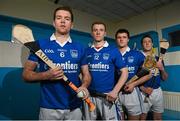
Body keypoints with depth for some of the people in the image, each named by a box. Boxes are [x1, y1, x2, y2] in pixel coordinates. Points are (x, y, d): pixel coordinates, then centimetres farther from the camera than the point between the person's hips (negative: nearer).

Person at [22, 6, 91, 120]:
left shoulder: (79, 48, 3)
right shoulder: (40, 44, -3)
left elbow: (86, 74, 6)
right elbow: (26, 74, -1)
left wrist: (84, 86, -14)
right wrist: (46, 75, -19)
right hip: (49, 107, -1)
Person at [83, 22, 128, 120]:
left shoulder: (113, 50, -2)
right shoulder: (86, 51, 3)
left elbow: (124, 72, -2)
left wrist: (115, 91, -11)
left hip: (107, 96, -2)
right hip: (89, 96, 2)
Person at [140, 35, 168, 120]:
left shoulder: (158, 59, 11)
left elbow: (164, 78, 12)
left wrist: (162, 68, -6)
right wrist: (143, 88, -17)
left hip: (157, 91, 5)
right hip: (143, 92, -5)